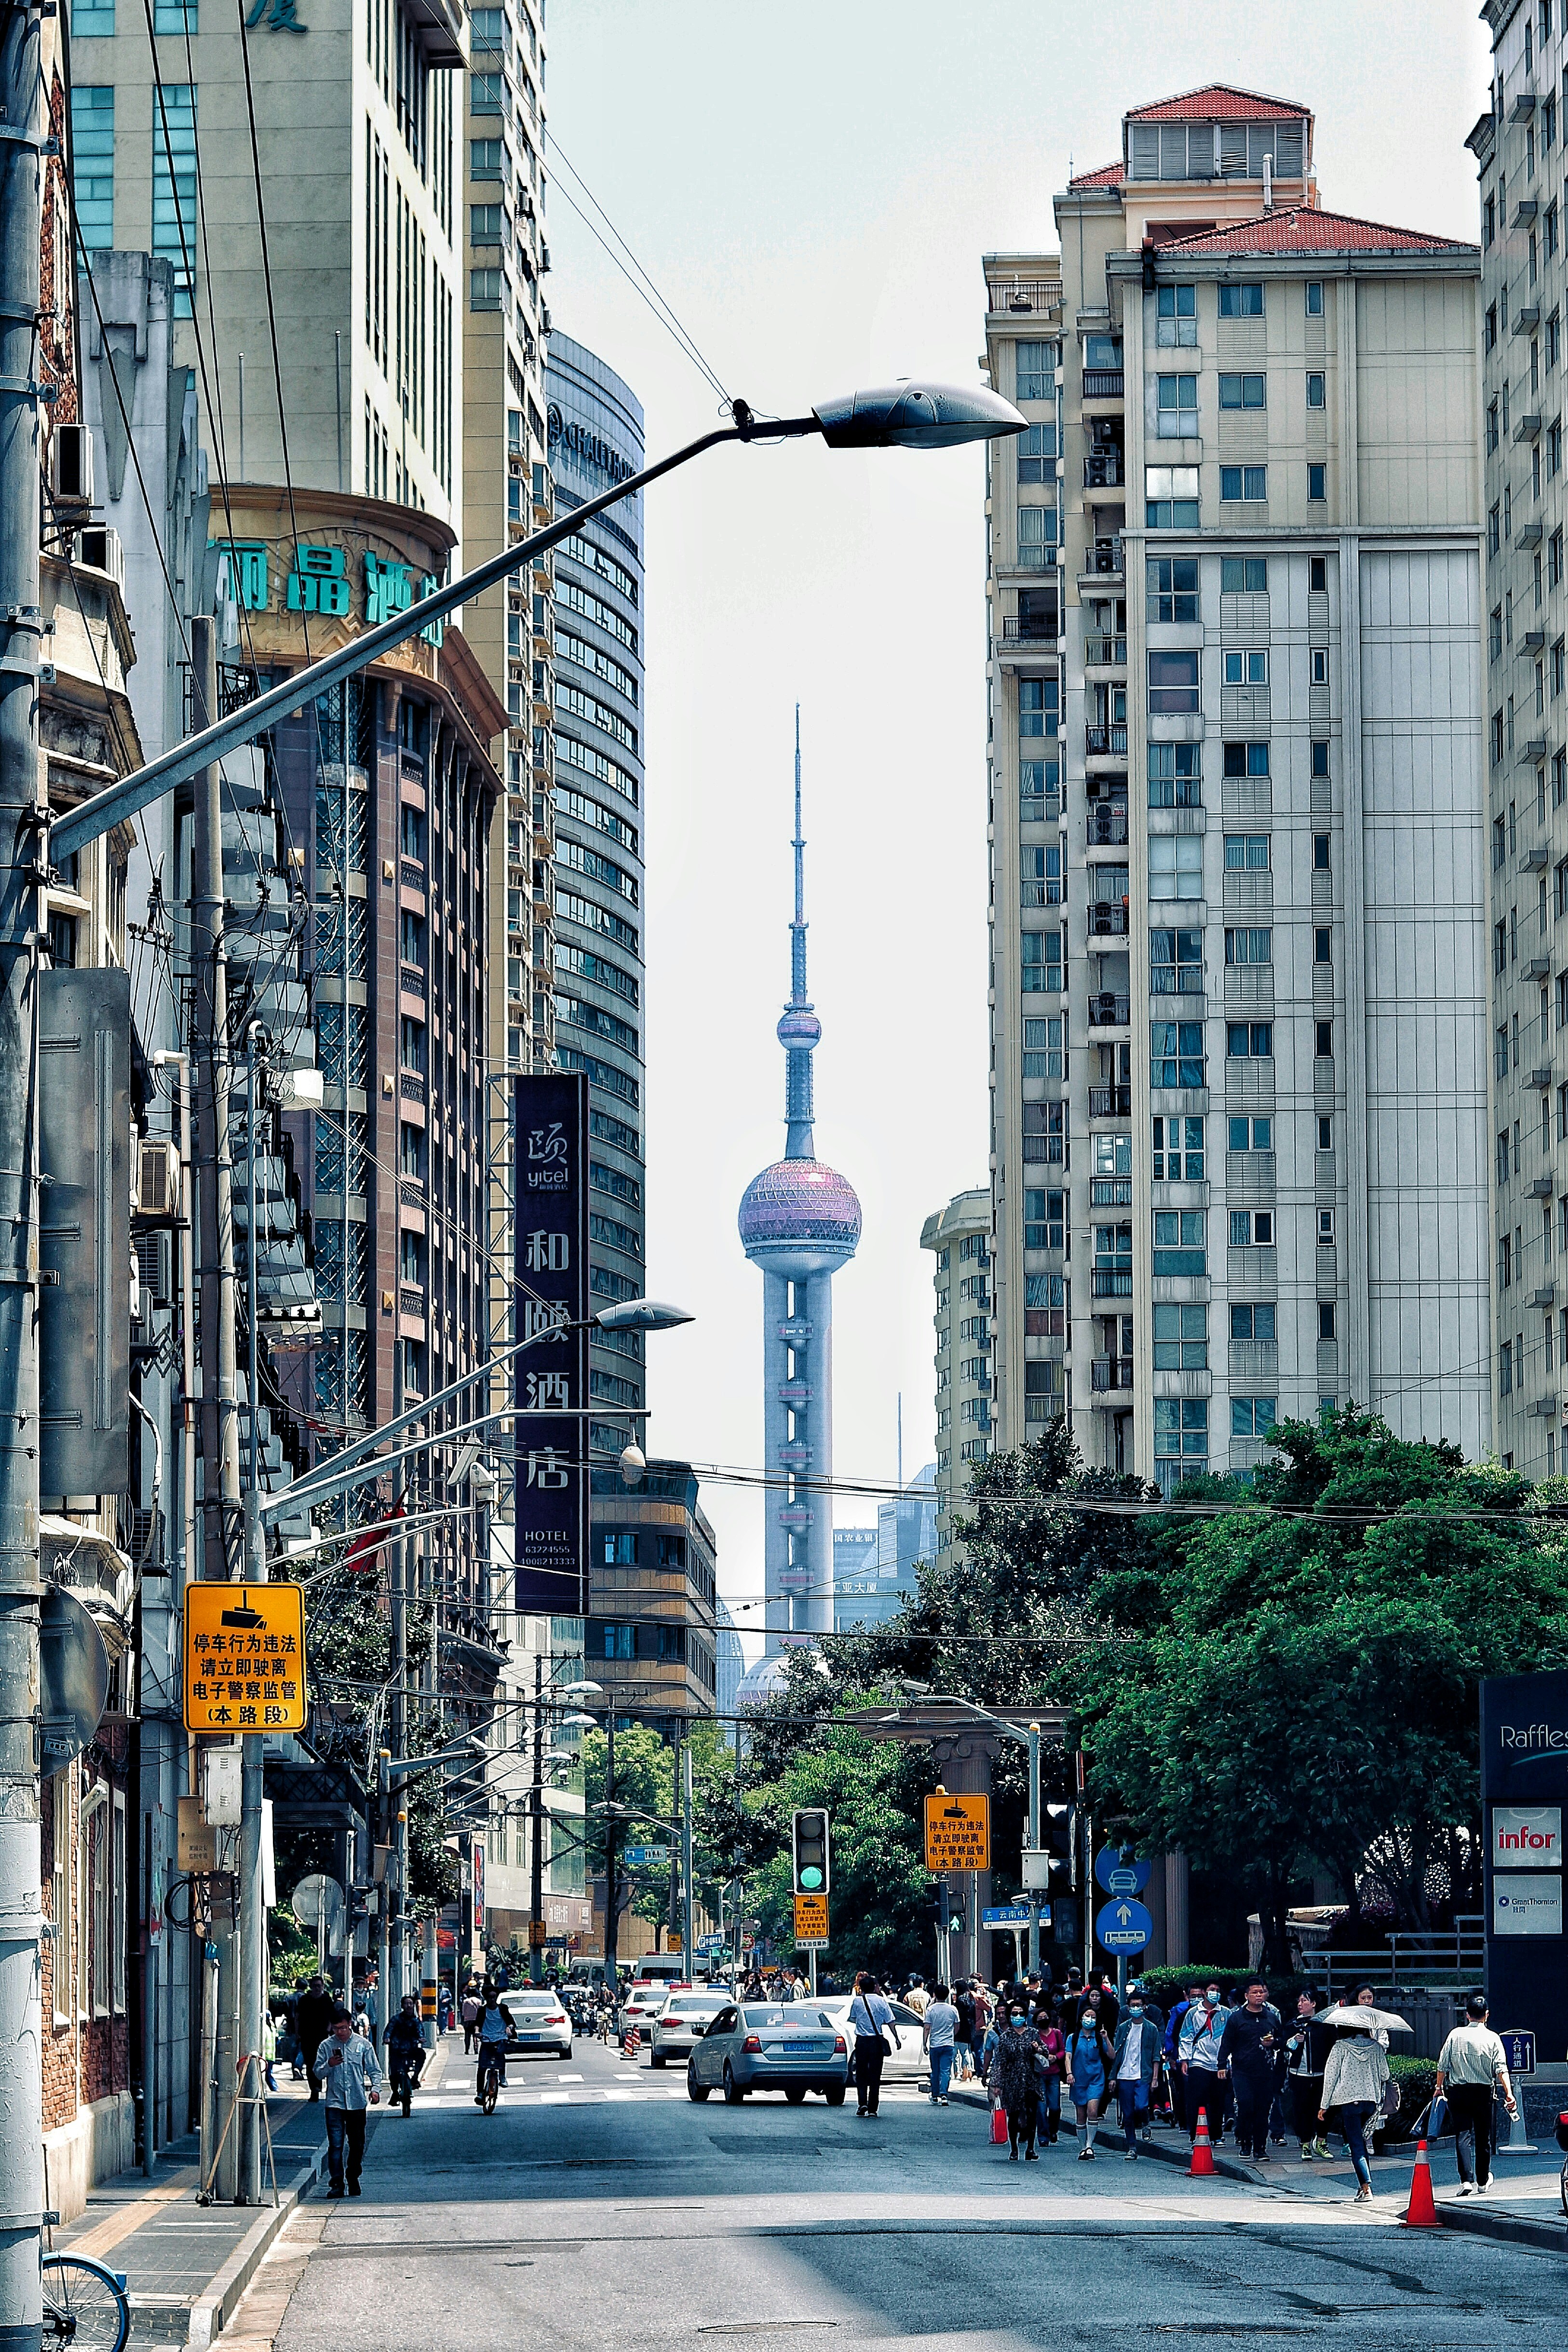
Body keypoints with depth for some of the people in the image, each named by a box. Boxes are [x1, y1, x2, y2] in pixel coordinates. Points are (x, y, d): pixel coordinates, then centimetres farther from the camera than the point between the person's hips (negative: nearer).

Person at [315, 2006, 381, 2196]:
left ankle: (353, 2179, 27)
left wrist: (375, 2089, -7)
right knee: (336, 2144, -10)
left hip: (357, 2102, 1)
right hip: (335, 2102, -1)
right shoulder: (326, 2046, 4)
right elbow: (317, 2073, 6)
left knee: (357, 2144, 10)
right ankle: (337, 2183, -11)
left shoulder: (363, 2044, 4)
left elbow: (374, 2070, 9)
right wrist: (329, 2065, -14)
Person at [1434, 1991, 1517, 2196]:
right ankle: (1483, 2182, 25)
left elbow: (1443, 2064, 2)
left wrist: (1439, 2087, 16)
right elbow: (1501, 2069, -11)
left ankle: (1467, 2181, -19)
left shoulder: (1456, 2035, 0)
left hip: (1457, 2092, 0)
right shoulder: (1492, 2038, -3)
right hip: (1484, 2093, 0)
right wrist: (1508, 2094, -12)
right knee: (1483, 2138, 13)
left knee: (1463, 2136, -3)